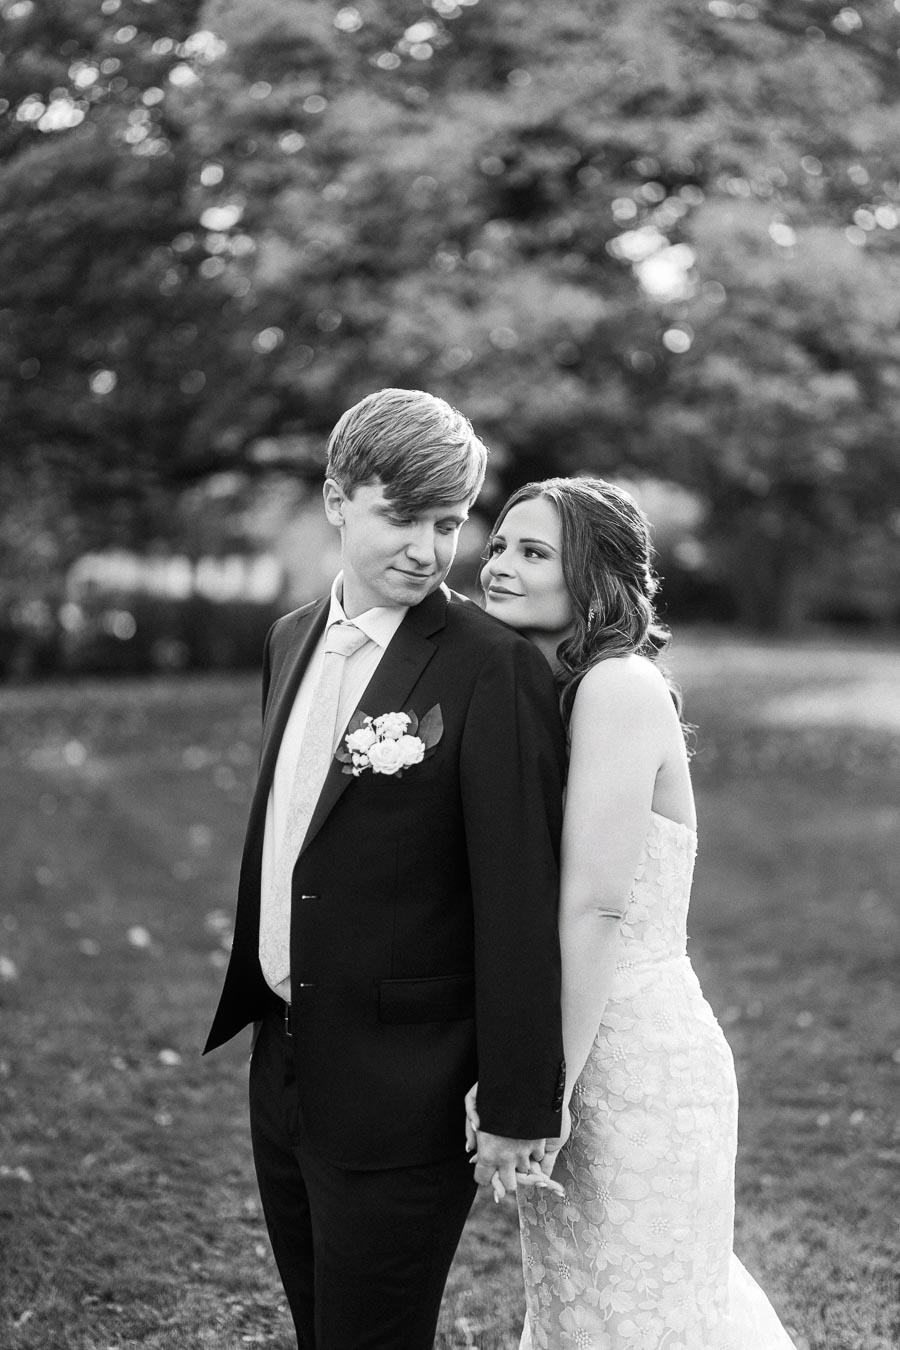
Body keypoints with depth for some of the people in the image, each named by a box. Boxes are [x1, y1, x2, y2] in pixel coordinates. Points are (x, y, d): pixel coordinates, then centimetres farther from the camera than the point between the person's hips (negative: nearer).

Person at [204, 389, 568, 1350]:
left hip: (402, 1091, -7)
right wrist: (265, 1015, 14)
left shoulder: (493, 668, -16)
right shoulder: (292, 639, 7)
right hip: (283, 1068, 7)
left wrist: (519, 1108, -15)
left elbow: (518, 902, -17)